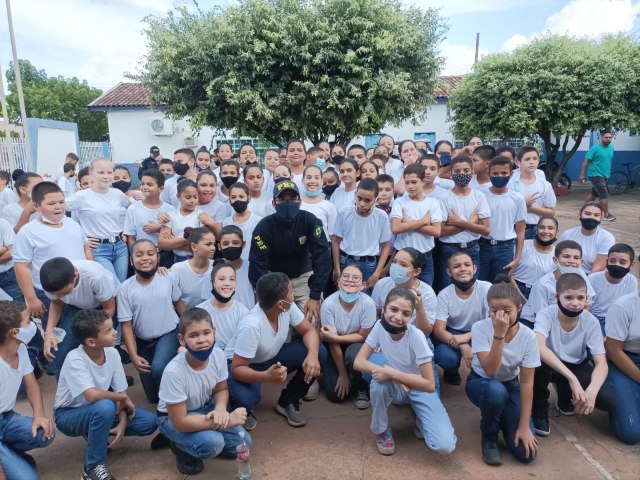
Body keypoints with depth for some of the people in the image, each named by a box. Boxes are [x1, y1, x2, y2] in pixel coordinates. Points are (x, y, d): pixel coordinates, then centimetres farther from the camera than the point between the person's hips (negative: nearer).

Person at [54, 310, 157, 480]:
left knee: (148, 422, -11)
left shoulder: (112, 353, -12)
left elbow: (121, 391, -6)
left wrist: (122, 424, -20)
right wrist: (124, 398, -24)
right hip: (69, 415, -5)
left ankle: (97, 435, 10)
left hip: (98, 412, 5)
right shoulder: (75, 359, -29)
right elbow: (92, 395, -40)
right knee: (105, 407, -38)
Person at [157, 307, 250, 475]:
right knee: (213, 443, -30)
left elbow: (221, 389, -2)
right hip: (173, 418, -5)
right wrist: (226, 421, -30)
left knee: (242, 442, -2)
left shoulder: (218, 355, -21)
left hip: (205, 407, 5)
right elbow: (180, 421, -29)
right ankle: (181, 447, 1)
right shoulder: (174, 372, -36)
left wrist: (221, 409, -25)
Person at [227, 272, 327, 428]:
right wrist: (267, 376, -51)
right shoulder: (251, 326, -37)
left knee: (319, 353, -14)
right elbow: (237, 368, -32)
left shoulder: (288, 307, -20)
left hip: (271, 358, 6)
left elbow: (309, 330, -8)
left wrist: (312, 355, -30)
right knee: (245, 399, -38)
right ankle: (243, 411, 2)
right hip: (241, 365, -6)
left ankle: (288, 401, 6)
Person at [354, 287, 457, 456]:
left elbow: (430, 384, -26)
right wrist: (394, 377, -30)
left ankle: (420, 423, 10)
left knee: (445, 445, -23)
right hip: (395, 387, 3)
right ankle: (381, 431, -5)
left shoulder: (416, 337, -28)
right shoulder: (379, 327, -18)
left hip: (419, 389, -3)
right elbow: (358, 362, -17)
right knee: (378, 382, -33)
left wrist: (392, 373, -33)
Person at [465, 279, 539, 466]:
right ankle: (489, 437, -8)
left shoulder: (527, 336, -19)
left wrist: (524, 426, -17)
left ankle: (500, 418, 19)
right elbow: (491, 371, -32)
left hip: (510, 385, 2)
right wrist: (499, 334, -42)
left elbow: (526, 383, -15)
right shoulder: (480, 328, -24)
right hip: (480, 382, -2)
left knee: (525, 453, -14)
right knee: (496, 391, -40)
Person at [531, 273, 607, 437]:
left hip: (575, 367, 3)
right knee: (538, 361, -38)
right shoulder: (546, 314, -27)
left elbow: (601, 364, -21)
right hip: (549, 364, -3)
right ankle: (539, 410, -8)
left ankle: (565, 399, 13)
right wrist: (572, 379, -52)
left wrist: (592, 390, -42)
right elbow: (539, 348, -44)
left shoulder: (591, 322, -18)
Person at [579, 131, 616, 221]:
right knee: (604, 194, -10)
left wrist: (609, 172, 23)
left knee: (594, 193, 14)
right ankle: (606, 214, -4)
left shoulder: (611, 148, 8)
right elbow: (586, 161, -13)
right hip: (596, 175, -7)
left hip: (604, 175, 7)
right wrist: (582, 174, -17)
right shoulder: (595, 148, -13)